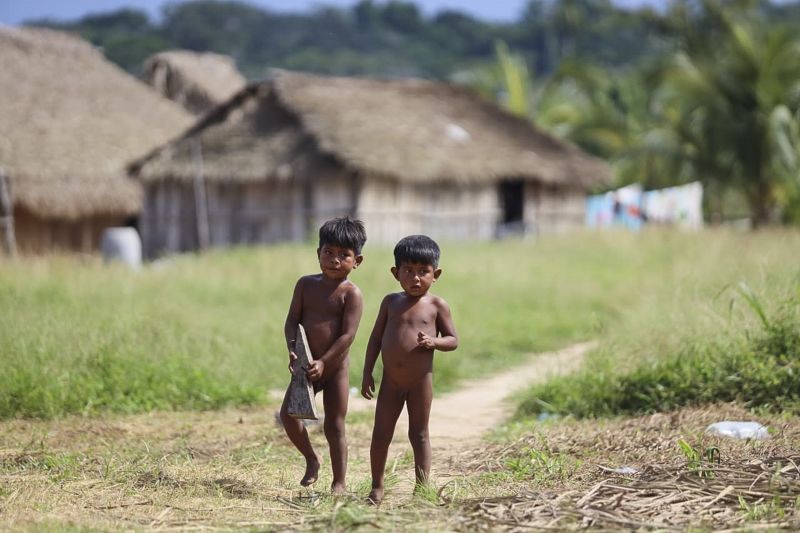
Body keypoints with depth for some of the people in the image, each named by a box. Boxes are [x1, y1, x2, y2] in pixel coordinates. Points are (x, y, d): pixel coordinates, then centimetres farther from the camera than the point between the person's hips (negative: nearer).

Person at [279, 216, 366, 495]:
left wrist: (323, 362, -23)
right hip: (307, 365, 4)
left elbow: (348, 334, -17)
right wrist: (293, 349, -17)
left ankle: (339, 483, 9)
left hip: (335, 367, -4)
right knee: (288, 414, -1)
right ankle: (312, 458, 24)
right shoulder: (306, 284, 2)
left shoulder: (351, 293, -12)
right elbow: (292, 321, 0)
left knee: (335, 426, 1)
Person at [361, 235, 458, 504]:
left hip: (421, 380, -3)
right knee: (380, 434, 5)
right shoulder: (391, 302, 3)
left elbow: (453, 340, -1)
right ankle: (377, 487, 16)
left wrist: (434, 342, -22)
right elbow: (376, 338, 8)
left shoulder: (436, 305, -4)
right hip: (391, 380, 3)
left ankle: (422, 487, 10)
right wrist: (367, 372, 4)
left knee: (419, 434, 5)